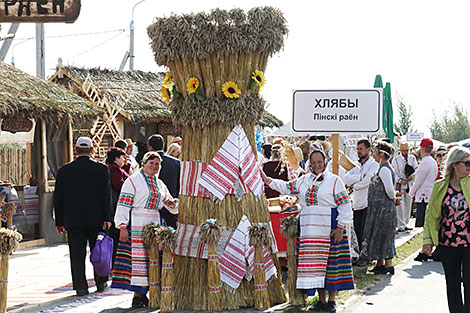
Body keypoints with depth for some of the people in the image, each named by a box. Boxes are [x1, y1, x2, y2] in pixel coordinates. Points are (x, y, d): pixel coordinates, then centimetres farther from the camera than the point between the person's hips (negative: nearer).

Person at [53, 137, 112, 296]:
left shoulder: (64, 170, 2)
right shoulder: (101, 169, -2)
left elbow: (58, 198, 4)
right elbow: (106, 195, -6)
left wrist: (59, 221, 8)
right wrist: (107, 218, -4)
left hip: (73, 219, 0)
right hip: (96, 218, 0)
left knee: (77, 254, 4)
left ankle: (80, 286, 0)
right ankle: (100, 283, 22)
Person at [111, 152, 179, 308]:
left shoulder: (159, 184, 17)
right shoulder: (133, 181, -3)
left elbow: (172, 205, 22)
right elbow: (124, 204, -8)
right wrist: (123, 226, -15)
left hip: (154, 225, 6)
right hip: (136, 225, -6)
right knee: (137, 258, -9)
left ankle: (143, 293, 12)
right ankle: (137, 295, -5)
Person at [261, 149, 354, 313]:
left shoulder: (334, 181, -1)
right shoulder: (304, 181, 15)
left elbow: (345, 205, -4)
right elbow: (286, 187, 26)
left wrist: (340, 227, -10)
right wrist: (267, 180, 20)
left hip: (329, 229, -4)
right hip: (310, 230, 4)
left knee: (331, 261, -3)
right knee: (315, 264, 3)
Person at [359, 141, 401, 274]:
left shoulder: (384, 169, -17)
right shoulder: (383, 168, 14)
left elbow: (390, 189, -22)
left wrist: (393, 199, -6)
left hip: (383, 207, -10)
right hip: (379, 207, 10)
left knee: (383, 234, -4)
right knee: (379, 234, 13)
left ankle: (388, 264, 1)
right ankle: (380, 263, 19)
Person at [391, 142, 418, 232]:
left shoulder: (412, 158, 7)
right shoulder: (395, 160, -1)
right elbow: (393, 173, -3)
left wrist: (412, 176, -17)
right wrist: (400, 181, -18)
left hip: (410, 184, 3)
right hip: (399, 185, -3)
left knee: (408, 205, 8)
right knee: (399, 205, -10)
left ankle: (405, 224, 18)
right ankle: (401, 225, -8)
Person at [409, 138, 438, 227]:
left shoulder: (425, 162, -15)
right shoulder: (433, 162, 14)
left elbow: (418, 181, -11)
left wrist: (412, 193, 5)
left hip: (423, 196, -9)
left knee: (421, 223, -9)